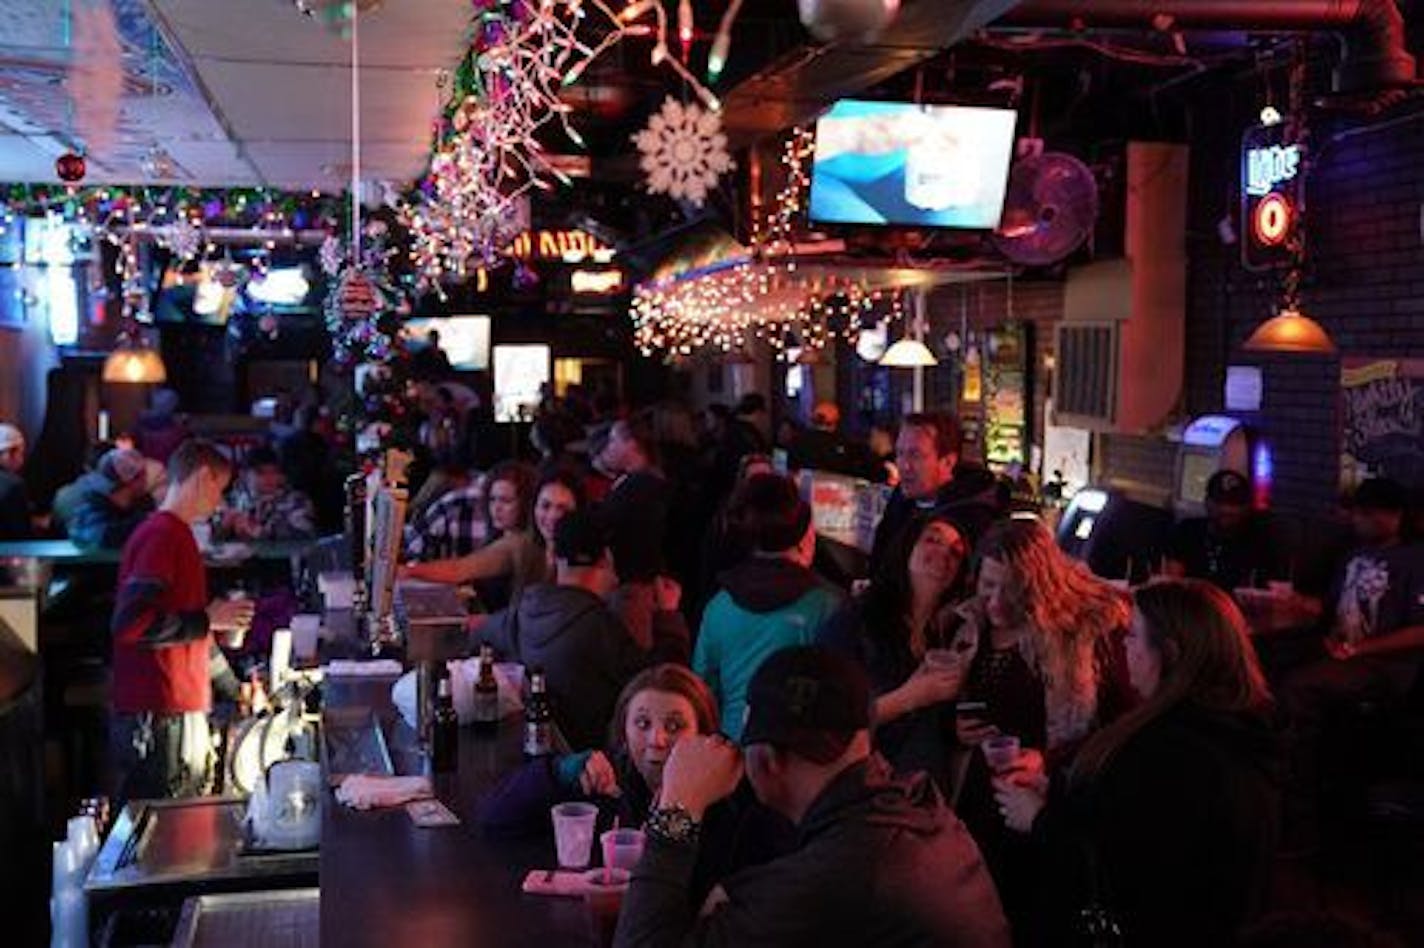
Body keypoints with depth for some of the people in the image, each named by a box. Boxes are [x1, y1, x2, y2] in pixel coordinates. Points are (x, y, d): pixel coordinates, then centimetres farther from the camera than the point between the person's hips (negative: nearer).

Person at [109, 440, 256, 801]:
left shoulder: (176, 535, 18)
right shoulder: (161, 535, -13)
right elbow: (130, 622, -25)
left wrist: (236, 690, 32)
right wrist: (208, 619, -16)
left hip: (183, 713, 10)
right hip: (157, 719, -10)